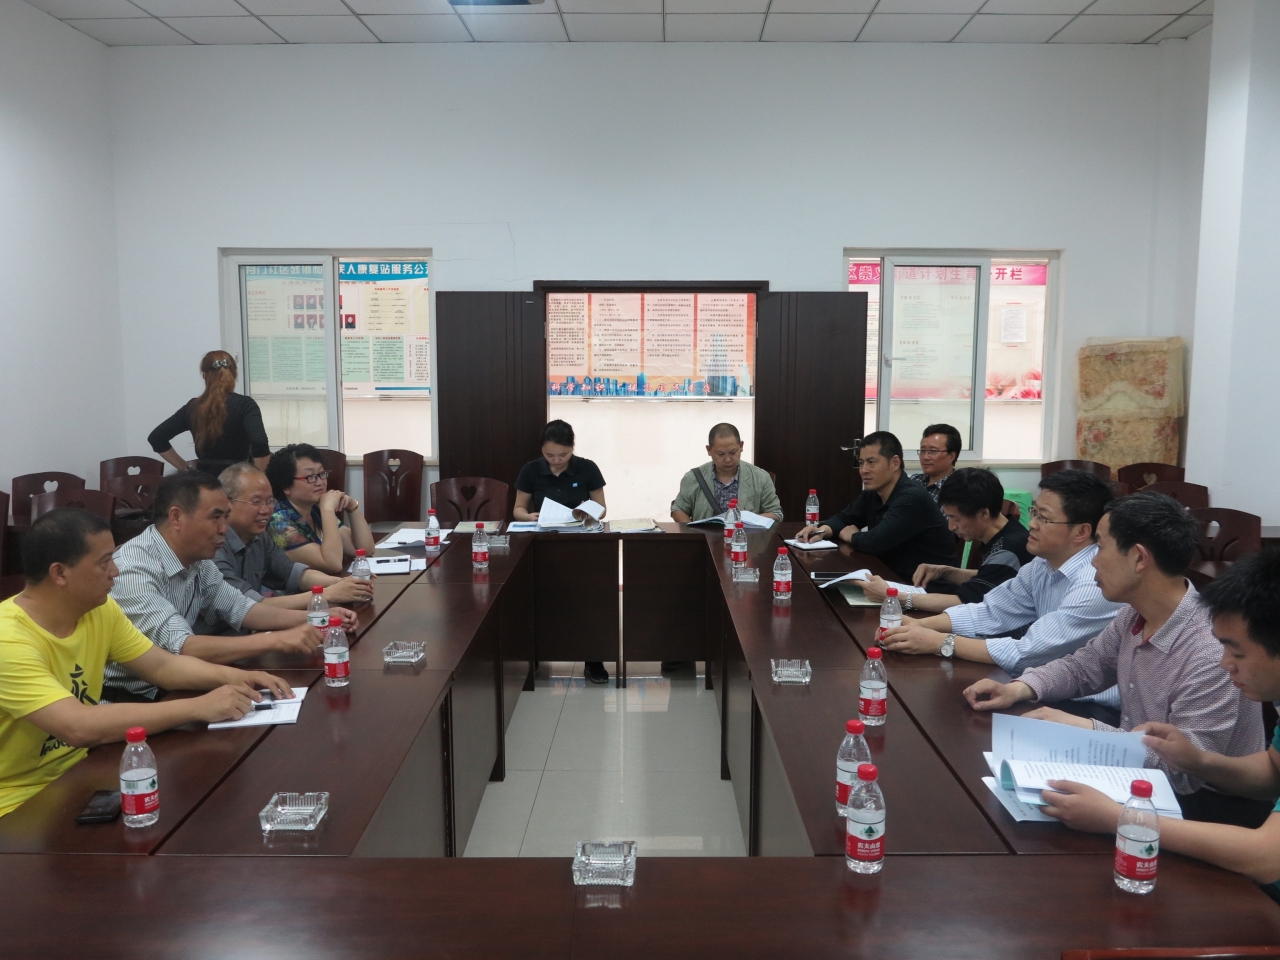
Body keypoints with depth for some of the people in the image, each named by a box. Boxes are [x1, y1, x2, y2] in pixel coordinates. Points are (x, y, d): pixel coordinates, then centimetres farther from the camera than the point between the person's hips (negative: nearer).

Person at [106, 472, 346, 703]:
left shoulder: (197, 561, 1)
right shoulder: (133, 570, -24)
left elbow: (238, 609, 11)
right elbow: (182, 649, -33)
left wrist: (315, 617, -1)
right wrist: (277, 640, -34)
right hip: (125, 700, -7)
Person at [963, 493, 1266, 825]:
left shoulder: (1212, 654, -29)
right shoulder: (1135, 614, -3)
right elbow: (1084, 666, 12)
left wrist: (1086, 730, -27)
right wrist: (1020, 688, -5)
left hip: (1198, 806, -7)